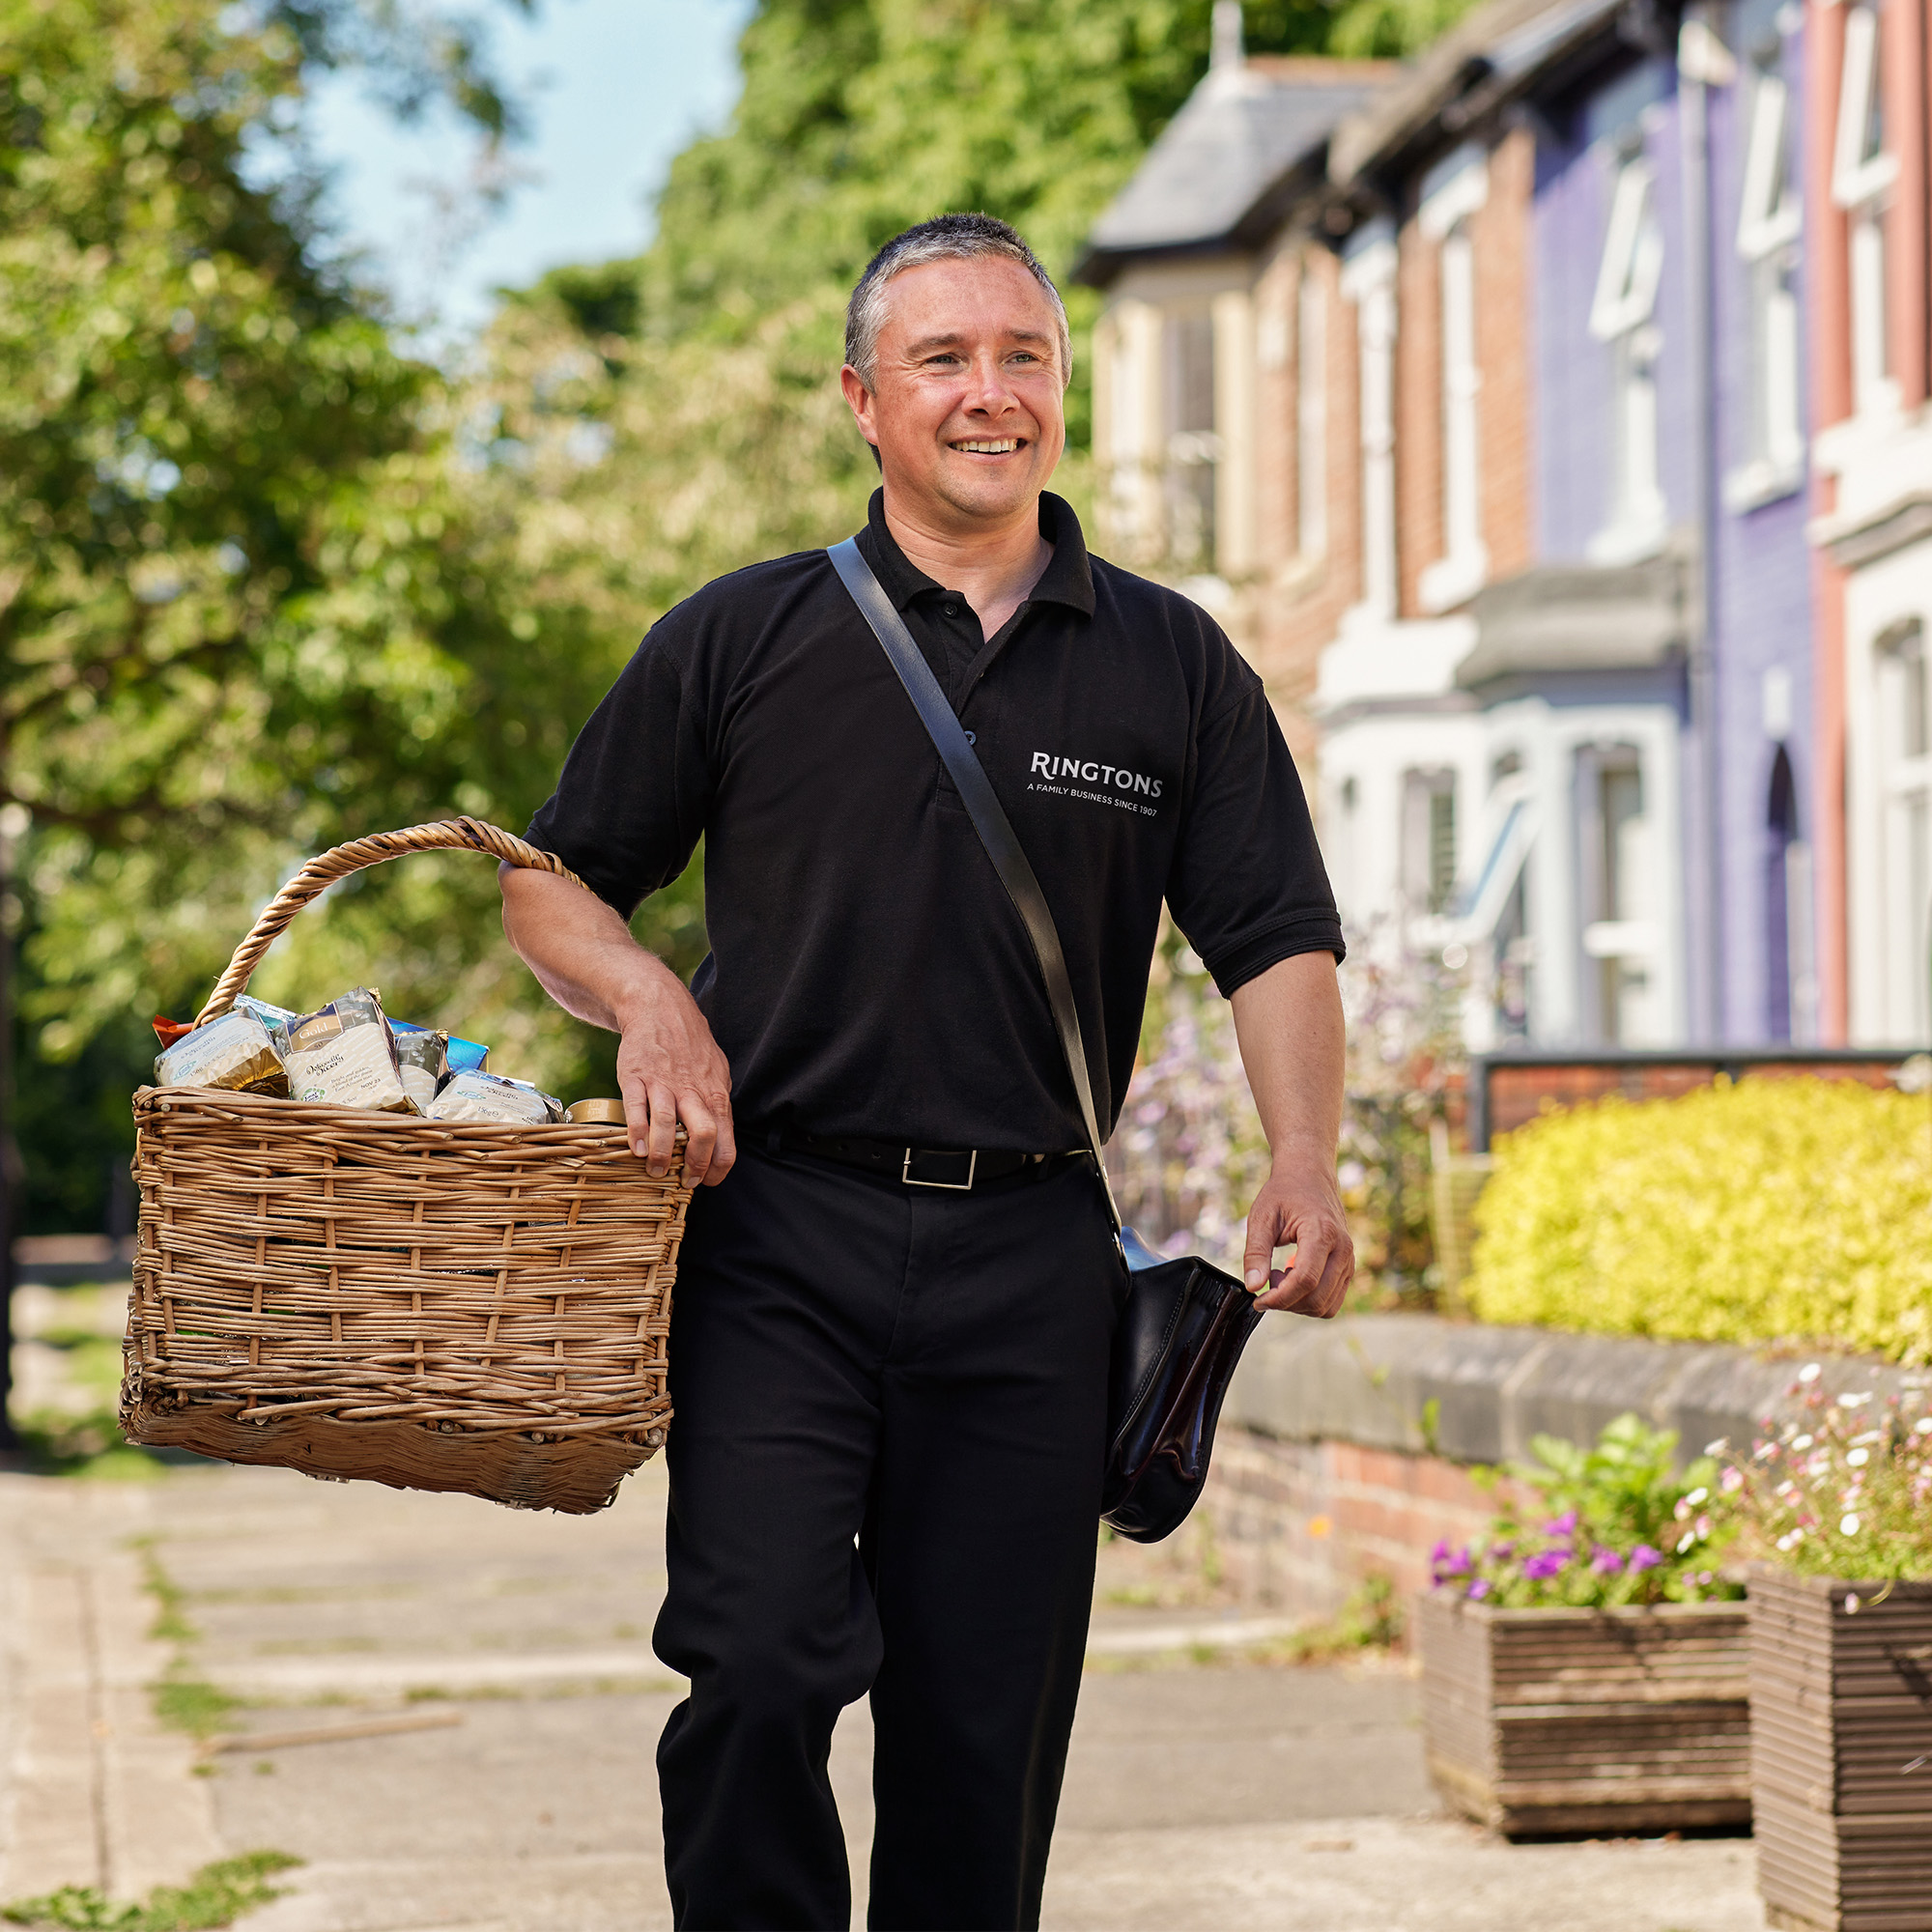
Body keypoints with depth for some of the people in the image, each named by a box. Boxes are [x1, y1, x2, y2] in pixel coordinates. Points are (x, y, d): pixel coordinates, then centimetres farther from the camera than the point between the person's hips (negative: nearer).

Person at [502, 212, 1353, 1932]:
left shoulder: (1174, 666, 10)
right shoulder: (742, 640, 7)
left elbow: (1278, 941, 7)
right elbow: (552, 883, 13)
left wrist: (1305, 1162, -11)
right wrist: (648, 998, -9)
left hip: (1029, 1262, 1)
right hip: (780, 1230, -1)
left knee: (985, 1724, 3)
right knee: (758, 1668, -16)